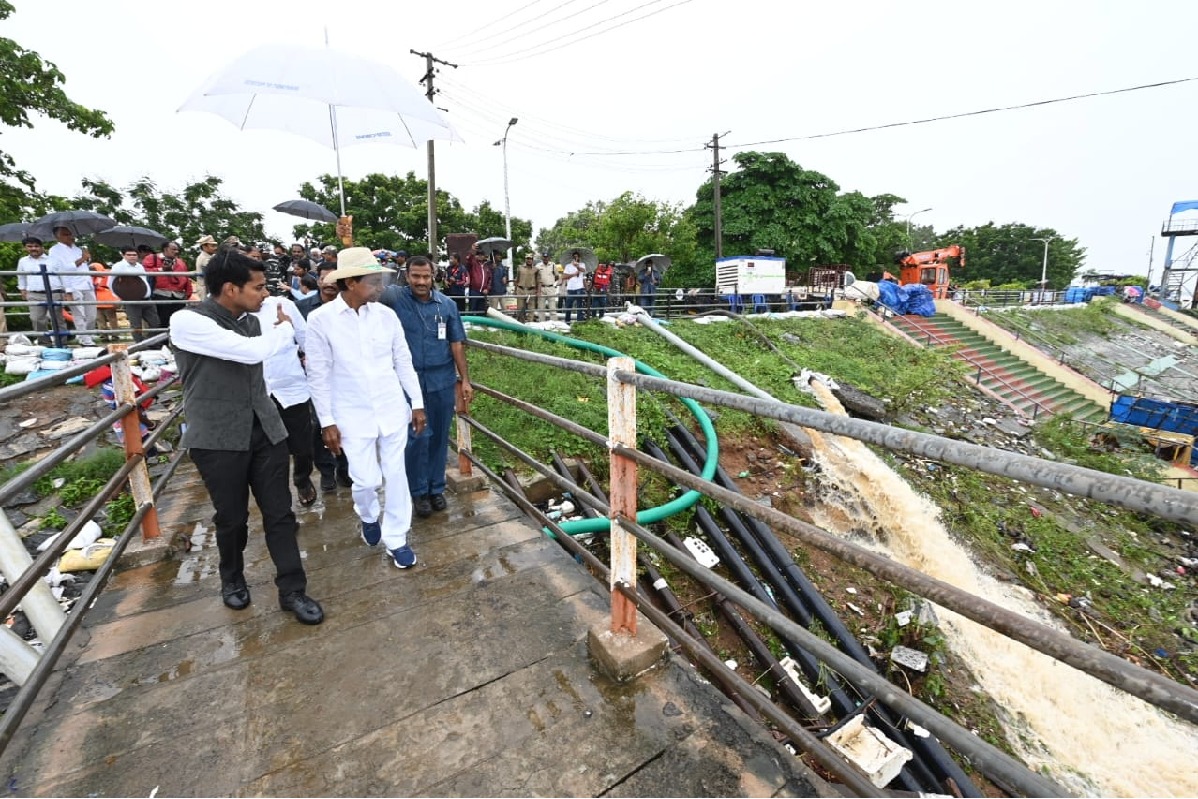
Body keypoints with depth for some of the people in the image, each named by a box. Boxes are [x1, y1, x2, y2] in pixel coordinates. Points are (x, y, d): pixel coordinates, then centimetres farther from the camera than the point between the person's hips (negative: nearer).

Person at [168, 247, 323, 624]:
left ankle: (292, 590, 18)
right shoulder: (187, 321, -13)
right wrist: (283, 328, -6)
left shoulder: (252, 320, 6)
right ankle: (232, 578, 40)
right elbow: (252, 351, -24)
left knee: (280, 513, 6)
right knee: (231, 518, 12)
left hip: (265, 430, 5)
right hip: (218, 437, -4)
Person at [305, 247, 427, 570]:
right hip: (353, 416, -2)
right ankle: (368, 516, 39)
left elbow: (403, 363, 4)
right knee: (366, 480, 3)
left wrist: (417, 403, 4)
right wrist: (327, 422, -6)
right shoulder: (320, 320, -9)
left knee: (396, 475, 8)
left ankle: (396, 539, 25)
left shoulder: (386, 315, -2)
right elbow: (318, 376, -6)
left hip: (393, 410, 2)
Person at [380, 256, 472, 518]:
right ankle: (418, 491, 18)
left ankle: (436, 488, 26)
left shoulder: (447, 304, 3)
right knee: (417, 437, 0)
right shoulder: (395, 298, -2)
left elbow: (456, 344, 4)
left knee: (439, 436, 10)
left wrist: (465, 380, 2)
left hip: (443, 381, 2)